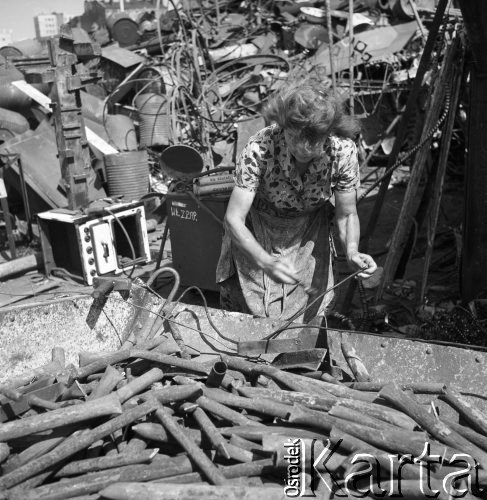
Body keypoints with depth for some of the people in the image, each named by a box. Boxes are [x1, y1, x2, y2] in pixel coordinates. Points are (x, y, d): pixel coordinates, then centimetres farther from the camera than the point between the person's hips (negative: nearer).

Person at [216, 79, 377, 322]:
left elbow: (347, 214, -12)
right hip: (254, 237, -1)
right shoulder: (259, 148, -33)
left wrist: (352, 251, -32)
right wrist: (266, 261, -47)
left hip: (309, 237, 2)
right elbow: (233, 219, -32)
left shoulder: (343, 151, -26)